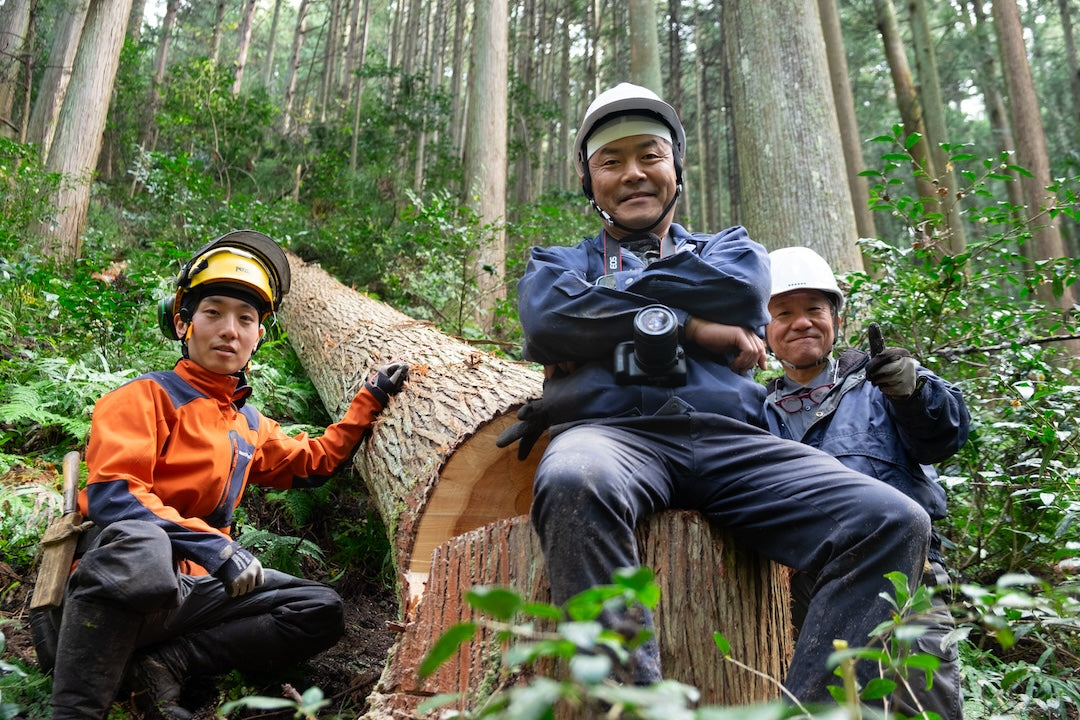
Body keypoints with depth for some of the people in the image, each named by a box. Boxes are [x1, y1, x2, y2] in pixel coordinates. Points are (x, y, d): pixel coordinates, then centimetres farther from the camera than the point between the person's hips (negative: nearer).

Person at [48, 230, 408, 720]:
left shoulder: (251, 425, 18)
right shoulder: (148, 396, -2)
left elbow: (313, 462, 30)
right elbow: (111, 494, -15)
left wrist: (371, 400, 21)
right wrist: (214, 545, -24)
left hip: (187, 588, 7)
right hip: (114, 571, -7)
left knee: (322, 612, -5)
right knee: (138, 541, -41)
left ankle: (164, 663, -14)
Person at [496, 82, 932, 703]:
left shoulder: (729, 249, 30)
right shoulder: (560, 262, 26)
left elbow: (741, 290, 3)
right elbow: (546, 319, 0)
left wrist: (603, 313, 4)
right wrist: (688, 325, -1)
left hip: (732, 440, 3)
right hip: (612, 432, -2)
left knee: (893, 522, -23)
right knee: (574, 483, -40)